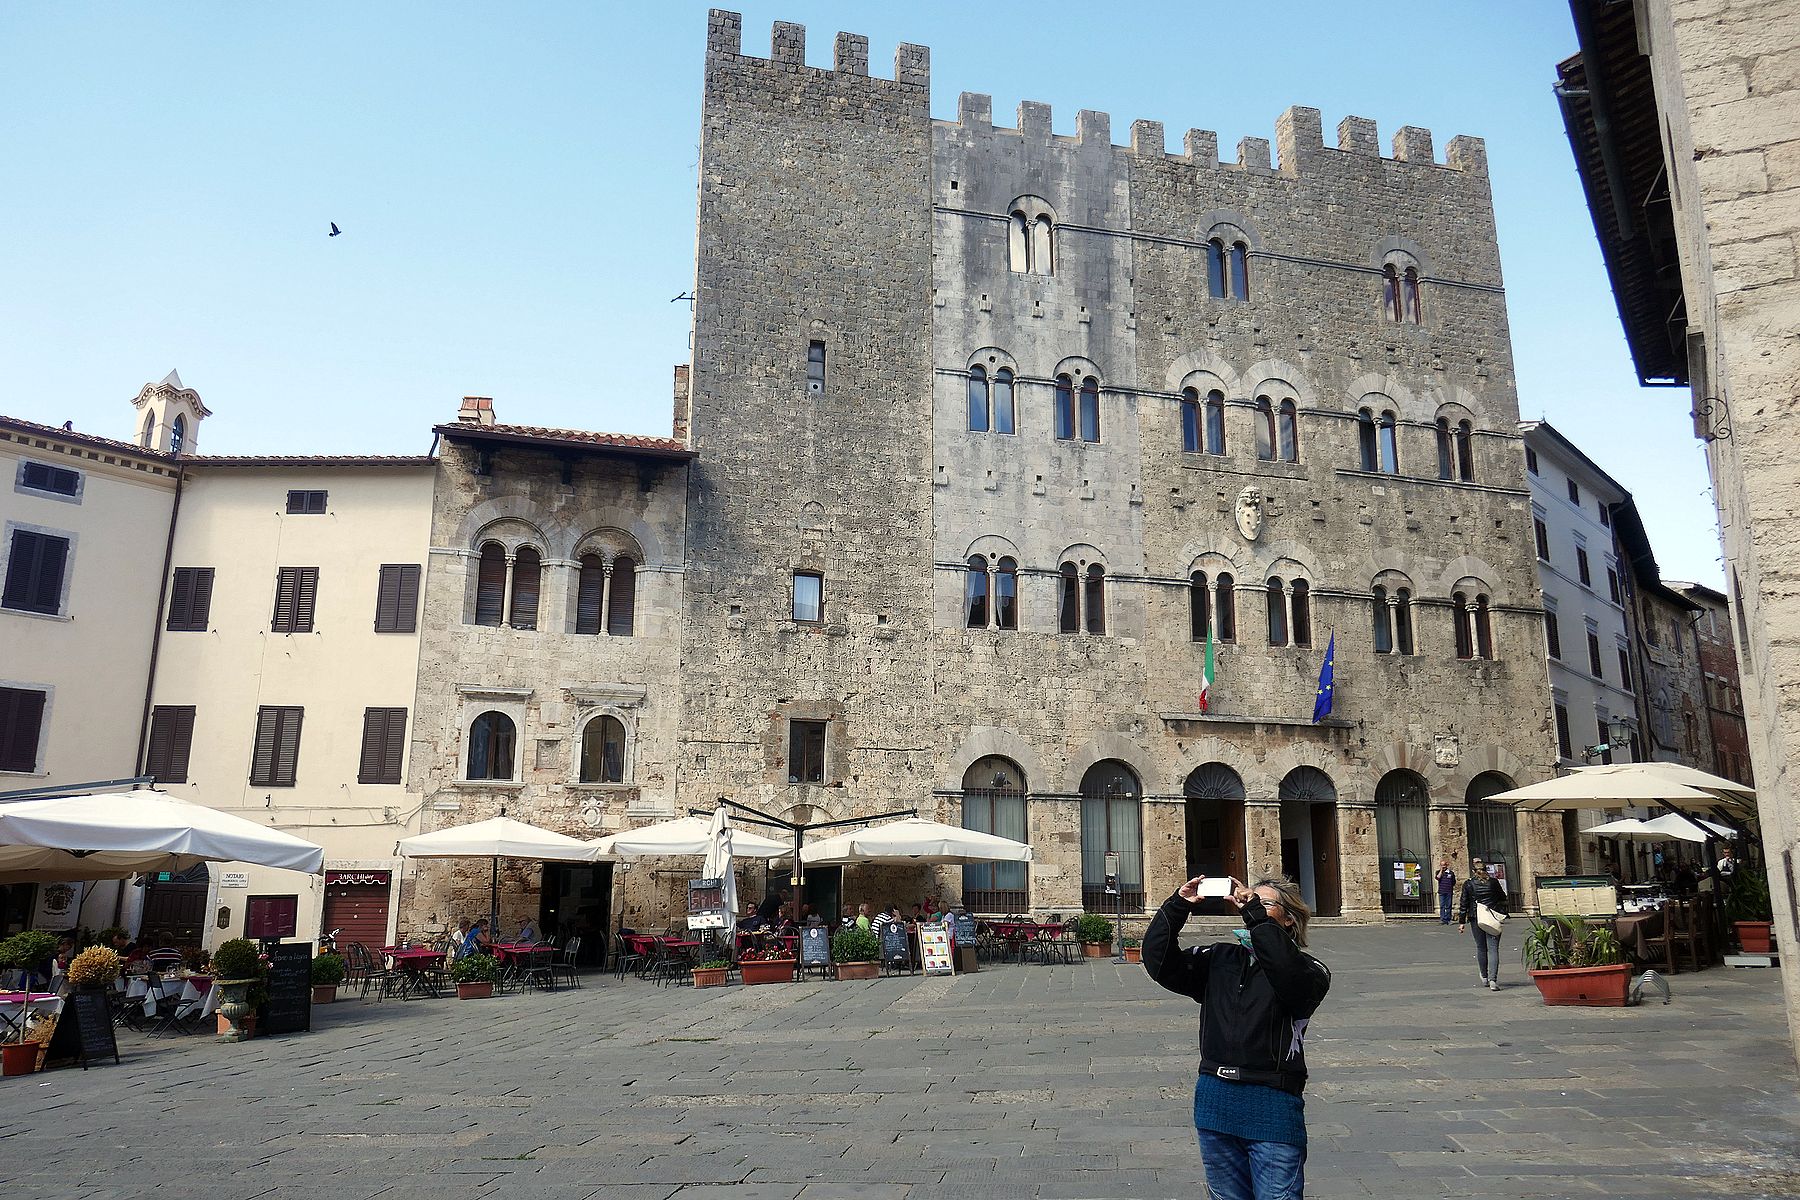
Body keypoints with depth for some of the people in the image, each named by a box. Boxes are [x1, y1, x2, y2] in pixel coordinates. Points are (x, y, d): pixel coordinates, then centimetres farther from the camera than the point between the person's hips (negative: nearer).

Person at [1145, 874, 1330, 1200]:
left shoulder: (1306, 968, -3)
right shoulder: (1220, 959, 9)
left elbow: (1291, 980, -28)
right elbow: (1159, 961, -1)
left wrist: (1255, 914, -28)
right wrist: (1179, 905, -11)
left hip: (1273, 1106, -5)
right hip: (1214, 1098, 5)